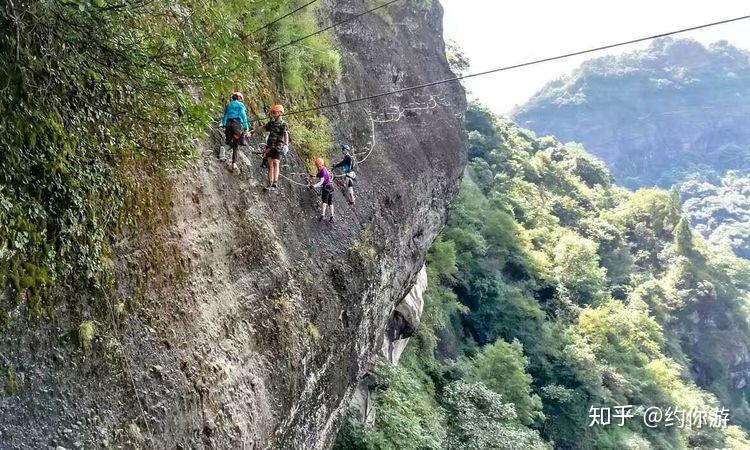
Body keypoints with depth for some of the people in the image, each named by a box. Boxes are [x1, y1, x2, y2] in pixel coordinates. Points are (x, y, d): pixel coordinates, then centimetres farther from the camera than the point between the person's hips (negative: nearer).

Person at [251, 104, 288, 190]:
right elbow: (261, 128, 25)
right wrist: (252, 132, 31)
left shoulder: (283, 124, -4)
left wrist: (286, 144, -35)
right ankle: (270, 184, 1)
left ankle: (275, 183, -24)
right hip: (269, 146, 6)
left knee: (275, 163, -17)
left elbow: (286, 134, -19)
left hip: (278, 147, -6)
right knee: (270, 165, 1)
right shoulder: (271, 123, 15)